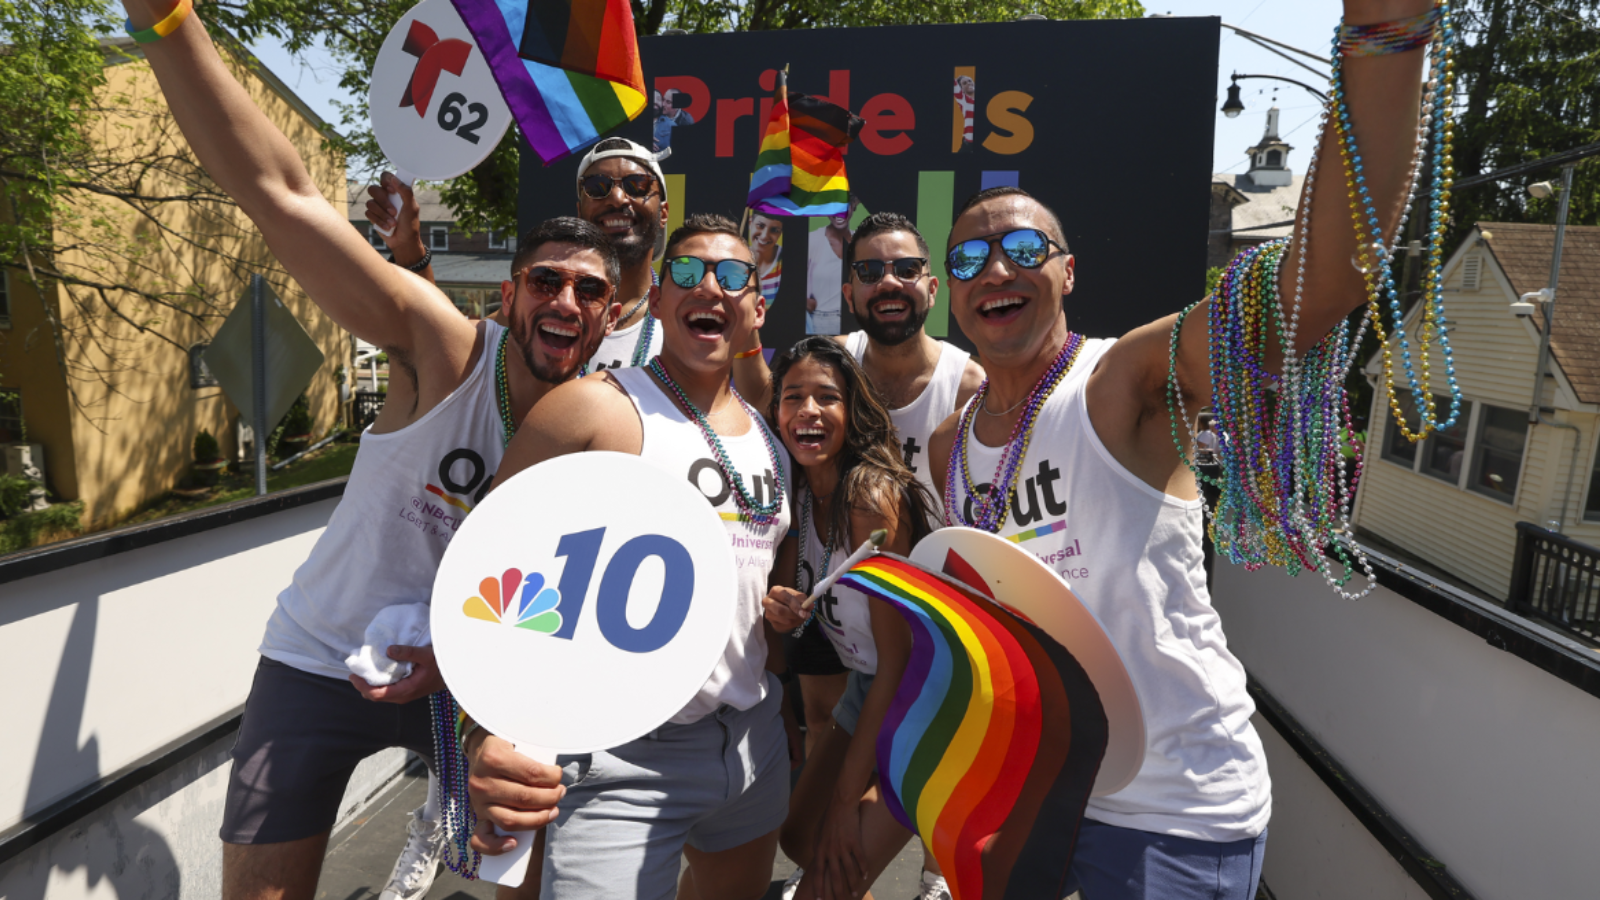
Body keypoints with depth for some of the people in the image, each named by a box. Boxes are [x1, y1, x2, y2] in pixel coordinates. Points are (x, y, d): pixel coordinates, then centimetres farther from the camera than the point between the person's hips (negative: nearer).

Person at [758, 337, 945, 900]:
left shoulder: (874, 495, -26)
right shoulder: (803, 496, -2)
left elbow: (898, 659, -24)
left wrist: (847, 799, -19)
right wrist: (784, 610, -15)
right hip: (866, 686, 8)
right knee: (800, 837, 20)